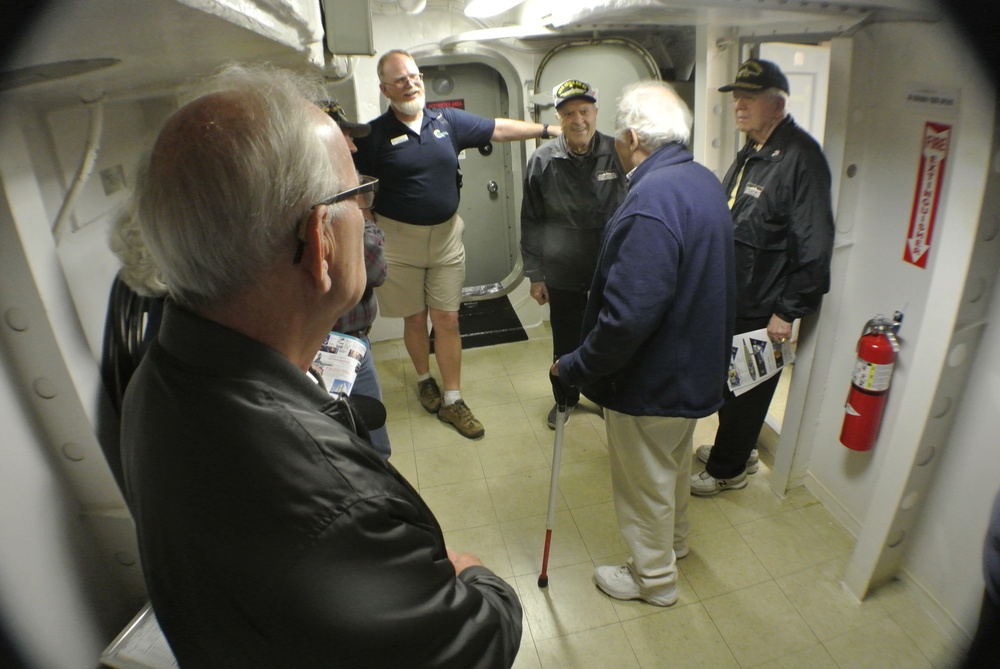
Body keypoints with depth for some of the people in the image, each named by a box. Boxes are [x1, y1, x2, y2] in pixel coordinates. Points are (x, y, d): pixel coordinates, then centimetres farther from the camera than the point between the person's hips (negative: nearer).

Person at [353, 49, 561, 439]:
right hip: (399, 240, -2)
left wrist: (547, 130, 8)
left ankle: (452, 401, 14)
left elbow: (499, 129, 9)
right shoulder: (375, 135, -6)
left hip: (446, 236, 2)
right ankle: (424, 379, 36)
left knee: (447, 320, 3)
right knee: (415, 319, 11)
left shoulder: (448, 122, 4)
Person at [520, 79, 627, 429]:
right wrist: (534, 274, 0)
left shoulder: (617, 154, -6)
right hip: (563, 273, 0)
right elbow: (531, 222, 0)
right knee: (566, 341, 14)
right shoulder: (543, 159, -6)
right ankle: (566, 397, 38)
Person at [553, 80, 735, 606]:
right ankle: (675, 540, 54)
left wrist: (575, 367, -19)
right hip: (697, 365, 10)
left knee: (645, 483, 14)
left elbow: (627, 317, -34)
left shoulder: (650, 201, -31)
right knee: (675, 462, 30)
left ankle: (654, 577, 37)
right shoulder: (706, 183, 1)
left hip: (651, 380, -9)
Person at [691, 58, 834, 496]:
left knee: (745, 390, 7)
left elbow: (814, 245, -23)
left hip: (762, 310, -9)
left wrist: (789, 311, -20)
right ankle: (738, 450, 42)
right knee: (728, 382, 21)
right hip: (732, 298, 9)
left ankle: (727, 470, 26)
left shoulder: (800, 157, -19)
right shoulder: (752, 152, 11)